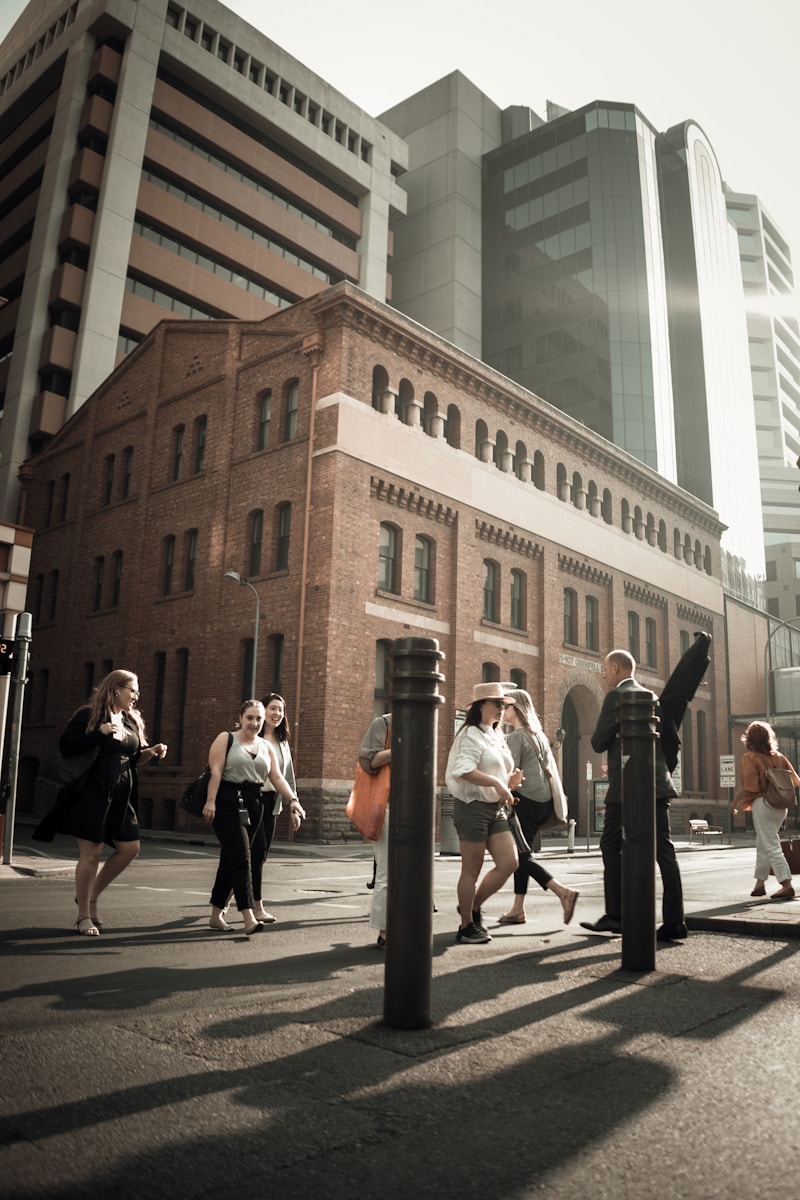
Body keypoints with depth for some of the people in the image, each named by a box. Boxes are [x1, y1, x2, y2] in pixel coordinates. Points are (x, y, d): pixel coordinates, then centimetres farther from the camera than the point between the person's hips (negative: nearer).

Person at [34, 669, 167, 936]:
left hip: (121, 796, 7)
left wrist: (151, 752, 1)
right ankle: (84, 916, 11)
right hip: (92, 793, -7)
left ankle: (91, 896, 23)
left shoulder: (132, 721, 14)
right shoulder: (89, 714, -6)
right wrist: (101, 732, -23)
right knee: (91, 853, -4)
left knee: (130, 848, 5)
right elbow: (65, 744, -15)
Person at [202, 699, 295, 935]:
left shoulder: (266, 747, 15)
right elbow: (215, 771, -9)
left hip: (253, 805, 5)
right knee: (241, 858, -13)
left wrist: (292, 800, -4)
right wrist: (210, 801, -18)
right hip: (227, 802, -5)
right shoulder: (226, 739, 1)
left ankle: (216, 914, 21)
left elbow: (277, 778, 9)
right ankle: (248, 917, -16)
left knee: (230, 859, 11)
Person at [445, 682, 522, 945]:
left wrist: (510, 781, 5)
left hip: (495, 808, 8)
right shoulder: (471, 734, -11)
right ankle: (467, 926, 15)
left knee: (509, 862, 1)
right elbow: (465, 770, -24)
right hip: (473, 805, -8)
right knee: (471, 870, 1)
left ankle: (473, 906, 19)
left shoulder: (497, 736, 17)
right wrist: (497, 783, -28)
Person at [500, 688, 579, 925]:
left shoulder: (516, 736, -10)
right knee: (521, 853, 12)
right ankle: (518, 909, 14)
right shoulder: (539, 735, 16)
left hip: (526, 800, -9)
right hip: (545, 800, 9)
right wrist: (556, 795, 21)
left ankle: (563, 892, -10)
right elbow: (552, 768, 18)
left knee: (521, 855, -2)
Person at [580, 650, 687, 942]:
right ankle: (674, 921, 2)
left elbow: (598, 743, -8)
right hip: (658, 785, 7)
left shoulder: (616, 696, -8)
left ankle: (615, 915, 8)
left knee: (612, 846, 5)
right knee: (663, 850, 4)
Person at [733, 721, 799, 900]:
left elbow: (749, 787, -15)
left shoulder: (750, 757, -9)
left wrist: (735, 801, -2)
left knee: (771, 846, -4)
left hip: (762, 804, -7)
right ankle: (760, 883, 23)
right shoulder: (779, 756, 7)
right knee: (762, 845, 17)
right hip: (781, 805, 7)